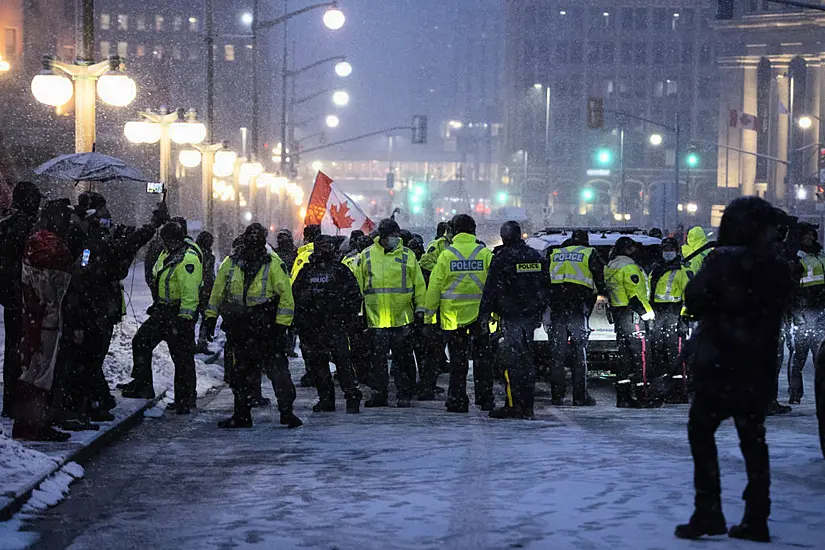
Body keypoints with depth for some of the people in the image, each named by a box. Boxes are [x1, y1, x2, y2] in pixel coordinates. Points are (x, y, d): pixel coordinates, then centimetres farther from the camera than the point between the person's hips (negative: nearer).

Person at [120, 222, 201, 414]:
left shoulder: (188, 259, -20)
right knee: (140, 341, 7)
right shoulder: (167, 254, 11)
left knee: (182, 357, -4)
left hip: (181, 312, -9)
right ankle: (142, 385, 14)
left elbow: (190, 293, -24)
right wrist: (158, 303, 27)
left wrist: (184, 317, -27)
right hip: (163, 311, 9)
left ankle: (186, 398, 5)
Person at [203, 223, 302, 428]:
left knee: (277, 369, -9)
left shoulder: (273, 264, -5)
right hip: (239, 327, 4)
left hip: (265, 327, -4)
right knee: (241, 373, 10)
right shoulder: (231, 263, 6)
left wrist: (281, 324, -10)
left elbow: (285, 295, -5)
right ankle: (242, 415, 19)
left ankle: (287, 412, -5)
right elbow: (217, 292, 17)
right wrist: (211, 317, 15)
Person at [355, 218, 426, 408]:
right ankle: (379, 395, 11)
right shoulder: (367, 256, 6)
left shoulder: (408, 255, 6)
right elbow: (358, 285, 11)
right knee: (378, 358, 4)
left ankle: (404, 394, 11)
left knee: (403, 358, 3)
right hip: (376, 317, 0)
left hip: (402, 316, 0)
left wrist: (420, 308, 4)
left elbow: (419, 284, 8)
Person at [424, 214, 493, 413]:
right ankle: (485, 399, 9)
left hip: (454, 314, -1)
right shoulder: (485, 253, 0)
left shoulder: (446, 255, -2)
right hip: (480, 313, 1)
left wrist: (429, 314, 4)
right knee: (482, 357, 8)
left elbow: (435, 286, -1)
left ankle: (458, 400, 5)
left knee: (458, 359, 5)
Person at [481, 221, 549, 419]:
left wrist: (485, 314, -7)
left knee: (511, 360, -6)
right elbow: (545, 287, 18)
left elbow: (491, 289, -11)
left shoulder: (502, 258, -9)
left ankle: (514, 405, -11)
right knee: (527, 359, 11)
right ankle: (527, 406, 13)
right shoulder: (536, 257, 12)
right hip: (531, 315, 6)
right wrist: (540, 313, 24)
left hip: (510, 315, -6)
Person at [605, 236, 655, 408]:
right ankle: (643, 396, -8)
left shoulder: (609, 268, 14)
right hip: (631, 314, -9)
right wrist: (648, 314, -14)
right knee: (639, 354, -6)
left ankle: (623, 397, 12)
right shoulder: (630, 267, -15)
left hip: (617, 314, 9)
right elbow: (637, 294, -19)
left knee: (624, 354, 12)